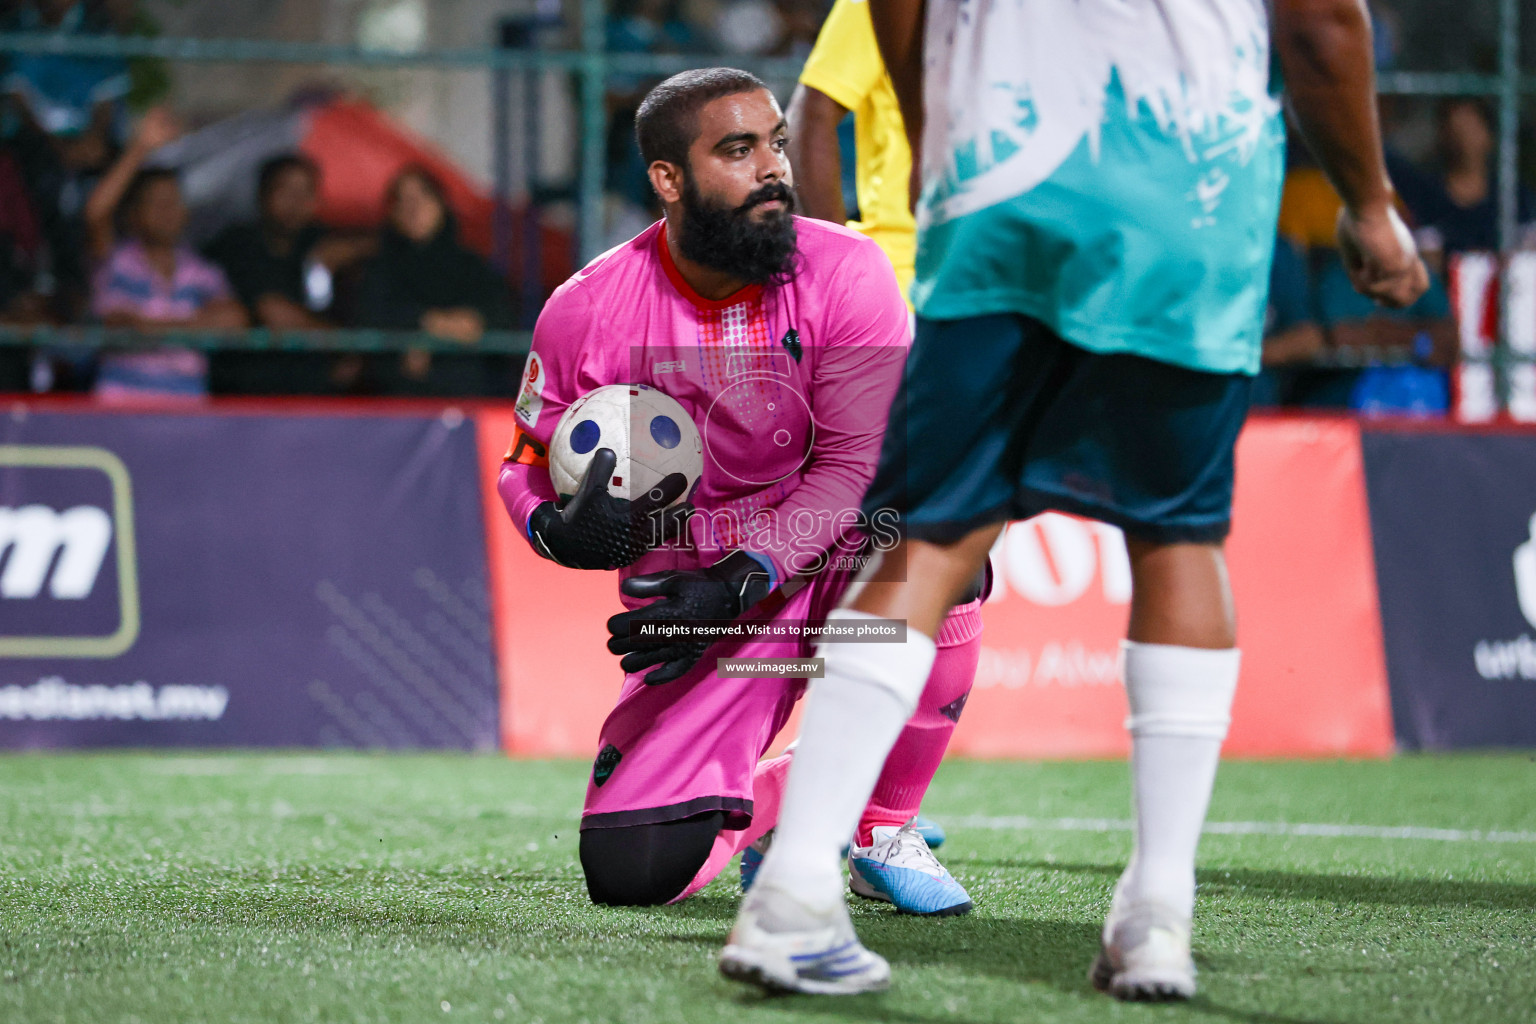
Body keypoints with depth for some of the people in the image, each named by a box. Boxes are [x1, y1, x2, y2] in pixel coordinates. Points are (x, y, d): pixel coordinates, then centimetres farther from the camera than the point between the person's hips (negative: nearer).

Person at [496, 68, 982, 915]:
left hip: (824, 556, 0)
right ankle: (774, 798, 22)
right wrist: (561, 531, -19)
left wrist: (737, 584, -28)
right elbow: (529, 466, 6)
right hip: (689, 596, 1)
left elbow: (857, 463, -16)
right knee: (630, 871, -16)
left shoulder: (843, 271, -12)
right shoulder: (588, 311, -8)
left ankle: (881, 829, -12)